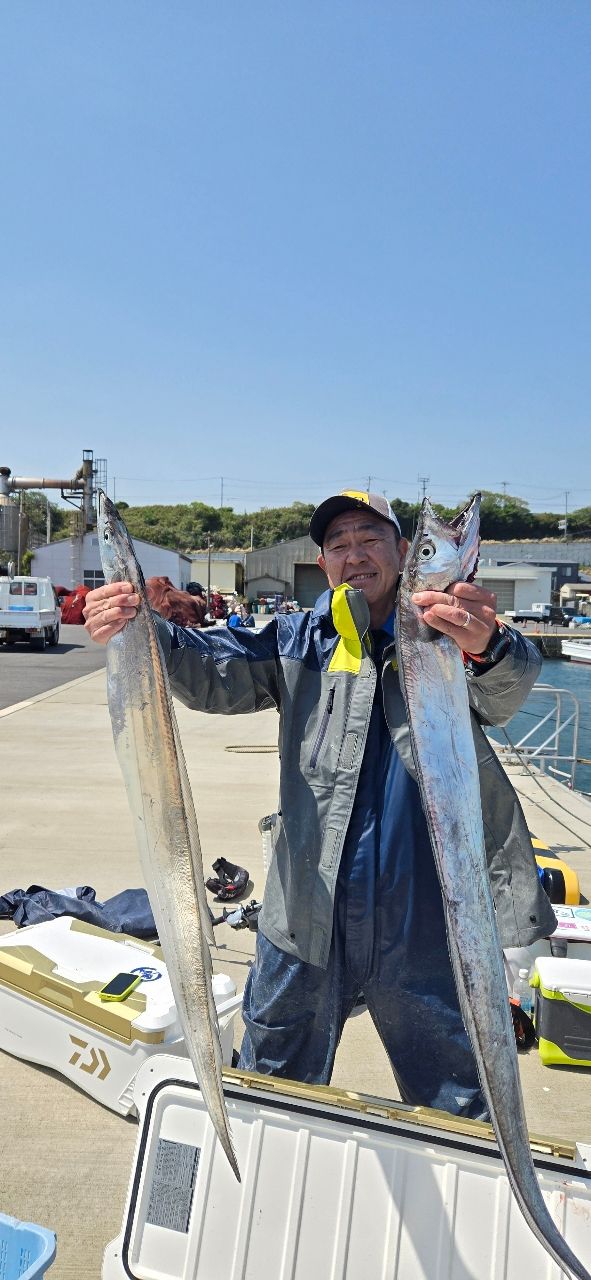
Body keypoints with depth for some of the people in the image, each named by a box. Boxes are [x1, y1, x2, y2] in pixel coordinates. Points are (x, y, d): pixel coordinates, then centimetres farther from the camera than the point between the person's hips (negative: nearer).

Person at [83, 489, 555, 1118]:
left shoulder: (447, 633, -4)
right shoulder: (298, 641, 5)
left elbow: (506, 692, -24)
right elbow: (214, 671, -10)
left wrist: (487, 646, -48)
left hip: (426, 920, -2)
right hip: (308, 915, 2)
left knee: (461, 1104, 17)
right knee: (271, 1091, 21)